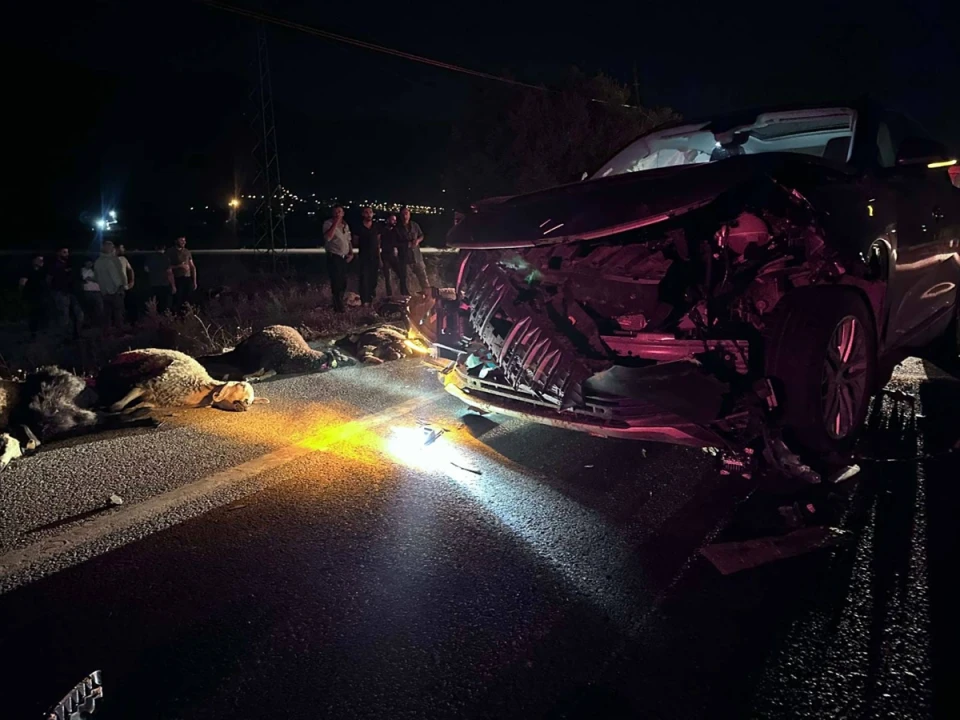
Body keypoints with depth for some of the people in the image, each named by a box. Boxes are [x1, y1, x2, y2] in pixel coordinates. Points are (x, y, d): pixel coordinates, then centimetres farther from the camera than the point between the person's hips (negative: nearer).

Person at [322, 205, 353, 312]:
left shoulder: (345, 225, 13)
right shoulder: (328, 223, -9)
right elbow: (328, 237, -27)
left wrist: (351, 253, 8)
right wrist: (336, 222, -24)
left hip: (344, 257, 7)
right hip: (333, 257, -7)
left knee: (343, 283, 13)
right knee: (336, 283, -8)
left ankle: (339, 305, 28)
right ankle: (338, 308, -1)